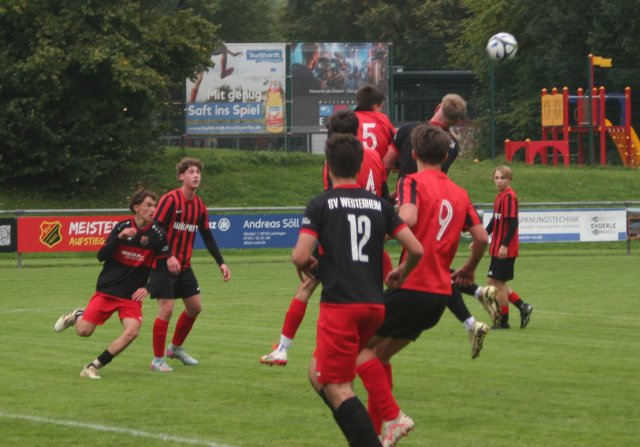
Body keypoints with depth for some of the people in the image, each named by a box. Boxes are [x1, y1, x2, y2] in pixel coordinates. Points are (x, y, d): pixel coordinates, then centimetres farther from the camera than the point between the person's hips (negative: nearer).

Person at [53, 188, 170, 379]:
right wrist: (119, 237, -22)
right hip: (107, 290, 0)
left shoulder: (157, 234, -7)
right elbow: (101, 256, -8)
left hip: (132, 295, 0)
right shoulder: (122, 227, -6)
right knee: (84, 331, -6)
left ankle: (93, 367, -11)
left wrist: (147, 288, -11)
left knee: (132, 331, -23)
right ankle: (77, 315, 32)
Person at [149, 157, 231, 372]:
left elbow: (207, 236, 14)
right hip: (163, 264, -7)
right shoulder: (170, 199, -15)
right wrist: (168, 257, -29)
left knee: (195, 306, 10)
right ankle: (158, 359, -1)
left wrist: (221, 263, 8)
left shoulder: (199, 205, 6)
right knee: (166, 309, -11)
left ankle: (175, 347, 31)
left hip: (184, 265, 7)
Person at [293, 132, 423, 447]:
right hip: (374, 303, 6)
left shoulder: (321, 204, -3)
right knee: (318, 373, 21)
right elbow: (416, 249, 6)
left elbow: (300, 256, -12)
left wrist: (305, 265, 12)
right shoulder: (379, 205, 9)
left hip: (339, 305, -6)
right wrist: (402, 273, 26)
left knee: (337, 388, -3)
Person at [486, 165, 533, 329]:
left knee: (499, 283, -2)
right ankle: (523, 307, 17)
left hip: (504, 250, -9)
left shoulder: (509, 196, -15)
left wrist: (504, 245, -24)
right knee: (494, 282, 13)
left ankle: (503, 321, 7)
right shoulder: (499, 197, 13)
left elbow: (513, 223, -20)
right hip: (497, 248, 9)